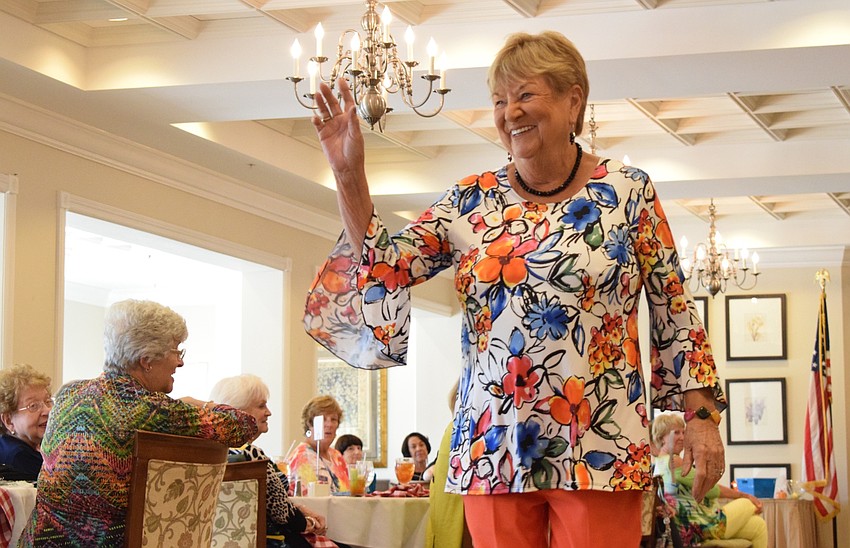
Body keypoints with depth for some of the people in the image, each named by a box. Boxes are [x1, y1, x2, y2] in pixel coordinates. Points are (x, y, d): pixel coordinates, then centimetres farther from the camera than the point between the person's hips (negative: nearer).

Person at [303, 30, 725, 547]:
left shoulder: (628, 191, 2)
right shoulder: (471, 201, 9)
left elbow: (675, 312, 3)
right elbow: (385, 270, 4)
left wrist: (703, 416, -3)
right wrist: (350, 175, -5)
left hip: (598, 455, -2)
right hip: (492, 453, 3)